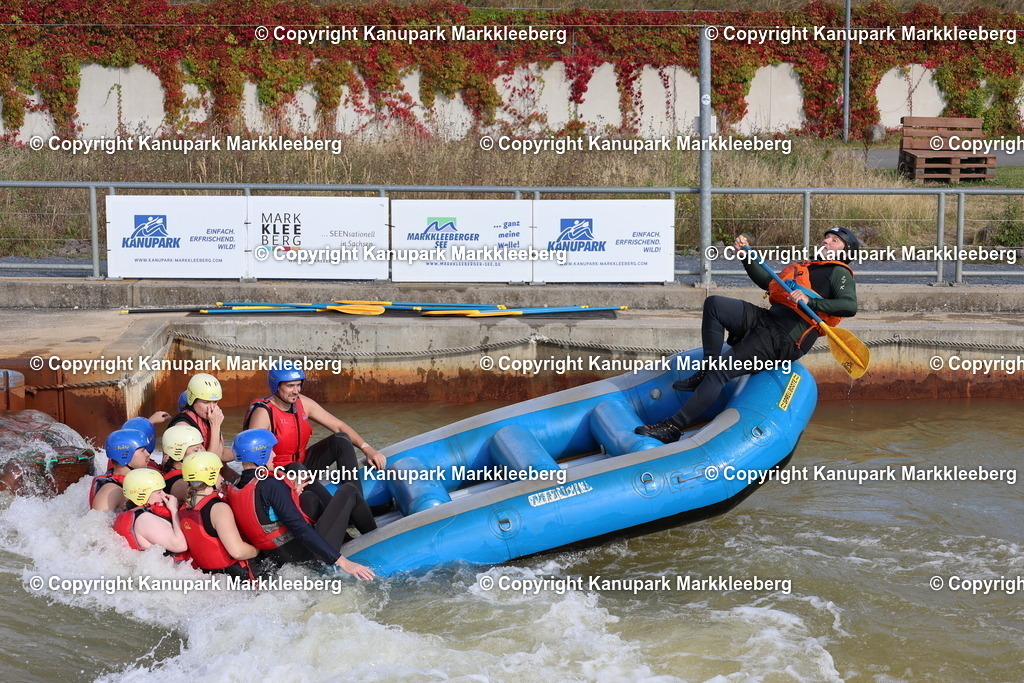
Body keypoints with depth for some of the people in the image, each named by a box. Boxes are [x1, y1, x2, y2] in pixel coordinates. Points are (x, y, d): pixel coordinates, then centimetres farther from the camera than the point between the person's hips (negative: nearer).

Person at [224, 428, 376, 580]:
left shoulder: (232, 492, 3)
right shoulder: (270, 485, -22)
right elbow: (300, 528, -27)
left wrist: (290, 494, 15)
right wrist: (342, 561, -29)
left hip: (279, 560, 8)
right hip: (307, 555, -8)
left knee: (308, 498, 29)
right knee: (349, 490, 5)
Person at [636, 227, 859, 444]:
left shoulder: (839, 273, 2)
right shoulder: (803, 267, 29)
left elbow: (850, 306, -16)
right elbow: (766, 282, 34)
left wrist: (811, 302, -27)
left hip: (785, 339, -9)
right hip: (764, 320, 9)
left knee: (720, 372, -18)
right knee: (714, 304, -9)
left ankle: (674, 428, -19)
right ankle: (706, 370, -8)